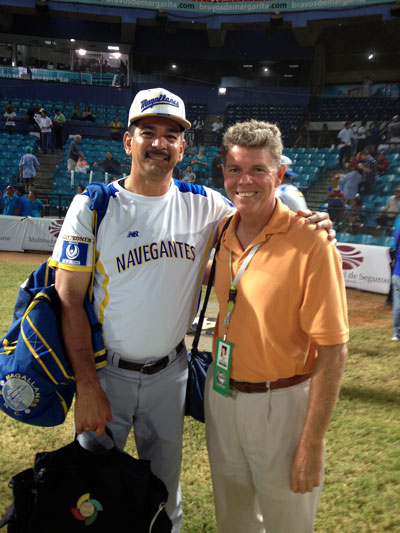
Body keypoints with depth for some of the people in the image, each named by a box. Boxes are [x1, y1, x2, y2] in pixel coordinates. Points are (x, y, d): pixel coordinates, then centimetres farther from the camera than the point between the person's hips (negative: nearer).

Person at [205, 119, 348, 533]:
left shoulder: (310, 243, -20)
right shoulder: (222, 232, -1)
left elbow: (332, 351, -19)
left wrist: (312, 445, -17)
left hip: (280, 404, -5)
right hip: (221, 395, 6)